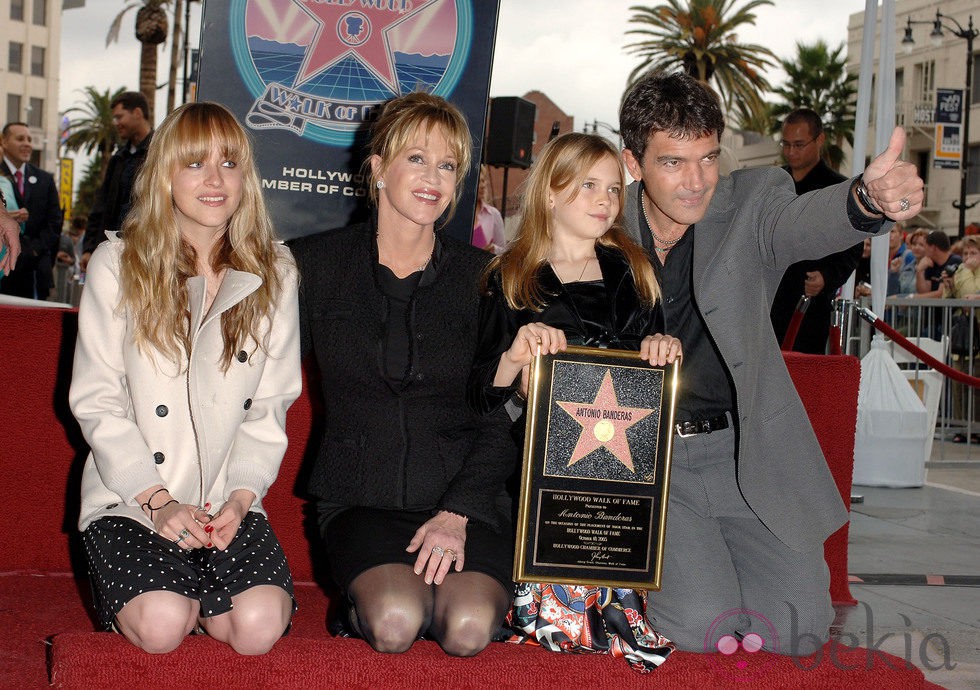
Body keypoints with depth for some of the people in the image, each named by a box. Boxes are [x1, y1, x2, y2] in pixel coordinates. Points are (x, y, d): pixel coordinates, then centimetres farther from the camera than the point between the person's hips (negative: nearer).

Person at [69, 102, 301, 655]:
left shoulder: (274, 274, 4)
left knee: (260, 626, -22)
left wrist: (241, 497, -11)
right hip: (130, 498, -1)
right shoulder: (117, 265, -3)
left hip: (229, 501, 2)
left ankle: (189, 592, 9)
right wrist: (158, 500, -13)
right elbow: (97, 402, -4)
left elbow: (270, 406, 3)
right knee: (161, 627, -25)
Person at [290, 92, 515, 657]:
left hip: (466, 497, 1)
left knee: (468, 632, -25)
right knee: (395, 627, -28)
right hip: (361, 499, 0)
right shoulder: (316, 264, 6)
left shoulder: (483, 276, 5)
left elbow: (506, 416, 2)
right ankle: (368, 602, 4)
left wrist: (458, 512, -11)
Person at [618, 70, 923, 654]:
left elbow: (808, 220, -28)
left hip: (744, 451, 2)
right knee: (700, 628, -17)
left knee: (798, 626, -7)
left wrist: (870, 198, -52)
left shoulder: (750, 206, -5)